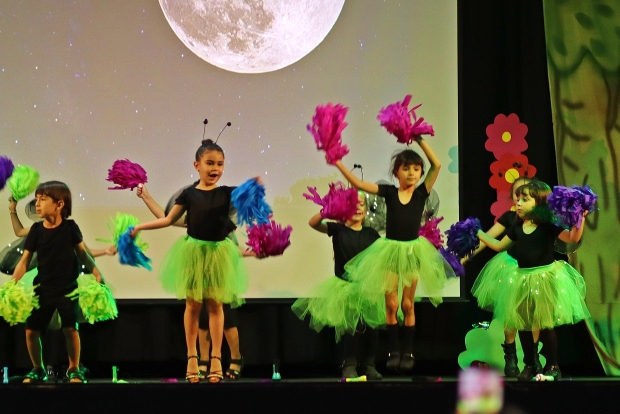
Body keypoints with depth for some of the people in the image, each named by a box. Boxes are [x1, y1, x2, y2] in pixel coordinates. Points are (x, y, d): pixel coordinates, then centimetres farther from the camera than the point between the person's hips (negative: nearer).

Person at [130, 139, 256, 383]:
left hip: (218, 252, 0)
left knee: (215, 304, 4)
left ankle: (216, 357, 9)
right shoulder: (189, 194, -1)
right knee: (193, 304, 3)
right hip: (193, 251, 0)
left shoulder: (227, 193, 0)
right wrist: (141, 226, 2)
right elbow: (169, 220, 5)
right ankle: (191, 357, 10)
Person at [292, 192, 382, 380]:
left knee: (371, 326, -1)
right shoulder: (338, 229, -1)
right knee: (352, 325, -15)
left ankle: (369, 366, 14)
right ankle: (349, 366, -1)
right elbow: (313, 223, -14)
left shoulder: (371, 233, 8)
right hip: (344, 286, -3)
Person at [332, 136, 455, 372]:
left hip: (412, 251, 0)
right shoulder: (389, 192, -4)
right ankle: (394, 351, 11)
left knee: (407, 304, 6)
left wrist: (420, 140, -15)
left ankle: (408, 352, 12)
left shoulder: (421, 193, -4)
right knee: (390, 304, 2)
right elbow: (358, 184, -9)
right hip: (391, 250, 0)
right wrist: (338, 163, -16)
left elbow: (437, 165, -12)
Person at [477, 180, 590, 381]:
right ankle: (529, 365, 19)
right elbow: (499, 246, 20)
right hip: (523, 280, 6)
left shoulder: (548, 226, -10)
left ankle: (552, 365, 10)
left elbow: (573, 238, -19)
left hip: (546, 278, -6)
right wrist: (478, 233, 20)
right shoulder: (517, 228, 7)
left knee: (547, 324, -2)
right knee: (523, 324, 8)